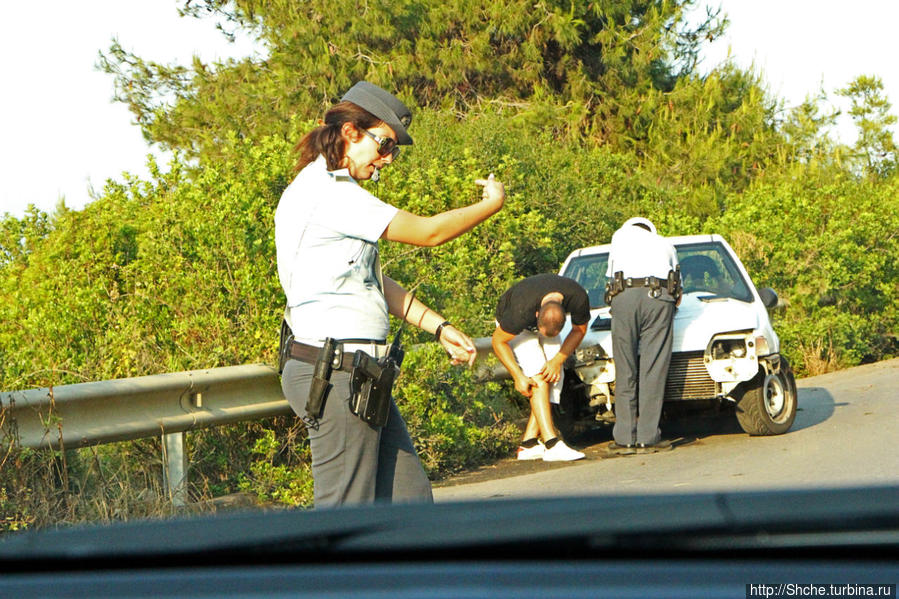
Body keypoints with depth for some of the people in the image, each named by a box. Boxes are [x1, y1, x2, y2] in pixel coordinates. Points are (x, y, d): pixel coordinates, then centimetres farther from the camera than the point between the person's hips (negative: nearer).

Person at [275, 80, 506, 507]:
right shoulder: (326, 191, -14)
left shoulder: (332, 191, 19)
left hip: (360, 375, 11)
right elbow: (427, 232, -14)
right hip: (335, 373, -11)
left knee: (410, 499, 10)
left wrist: (440, 328, 17)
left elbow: (376, 283, 23)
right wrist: (492, 204, 2)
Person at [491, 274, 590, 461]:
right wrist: (518, 376, -27)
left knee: (555, 377, -10)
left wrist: (558, 361, -19)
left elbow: (579, 330, -10)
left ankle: (528, 444, -8)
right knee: (538, 376, -23)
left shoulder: (578, 298, -32)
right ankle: (552, 444, -29)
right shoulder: (522, 310, -42)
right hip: (512, 326, -5)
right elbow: (498, 341, -25)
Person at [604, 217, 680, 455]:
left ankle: (624, 438, -1)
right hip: (659, 298, 1)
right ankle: (647, 438, -2)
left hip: (624, 297, -1)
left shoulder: (621, 236, 30)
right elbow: (677, 283, 29)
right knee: (653, 371, 0)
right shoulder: (665, 244, 32)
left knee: (625, 372, 1)